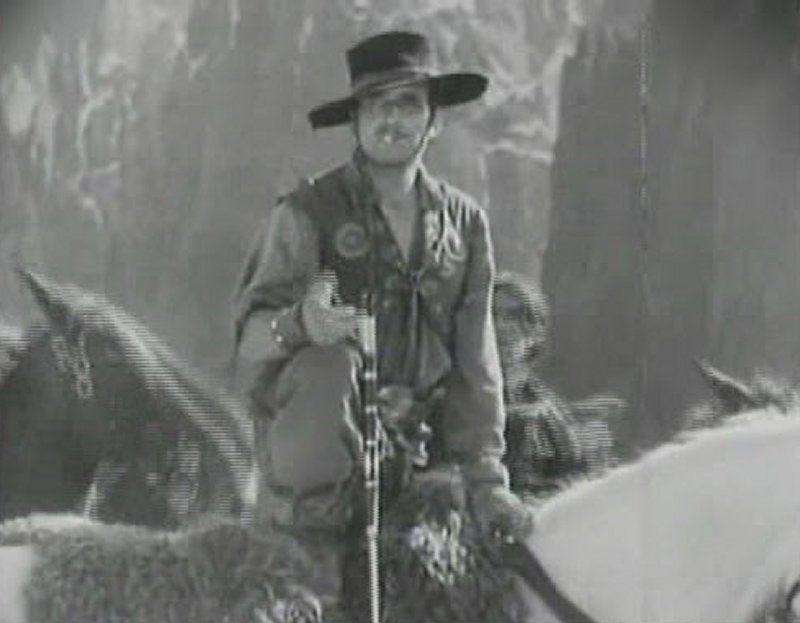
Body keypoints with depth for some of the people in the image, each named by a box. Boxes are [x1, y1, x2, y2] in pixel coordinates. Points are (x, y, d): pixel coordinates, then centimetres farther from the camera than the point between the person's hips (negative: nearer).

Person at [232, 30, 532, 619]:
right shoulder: (308, 211, -8)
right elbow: (250, 337, -17)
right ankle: (307, 550, -16)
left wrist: (487, 477, 0)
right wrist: (299, 323, -41)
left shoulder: (464, 222, 6)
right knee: (328, 366, -35)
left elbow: (475, 359, 7)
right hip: (314, 419, -4)